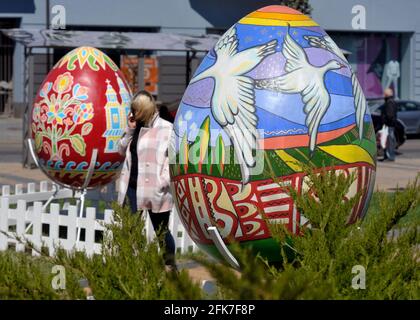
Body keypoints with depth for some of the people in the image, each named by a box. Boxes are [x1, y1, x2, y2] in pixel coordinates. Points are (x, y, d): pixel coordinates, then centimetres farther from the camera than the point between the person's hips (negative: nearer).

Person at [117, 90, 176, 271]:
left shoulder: (166, 128, -8)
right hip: (133, 187, 6)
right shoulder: (136, 127, 12)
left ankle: (170, 266, 18)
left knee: (161, 230, 5)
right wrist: (130, 129, 2)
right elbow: (122, 150, 15)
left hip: (154, 188, -6)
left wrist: (164, 180, -19)